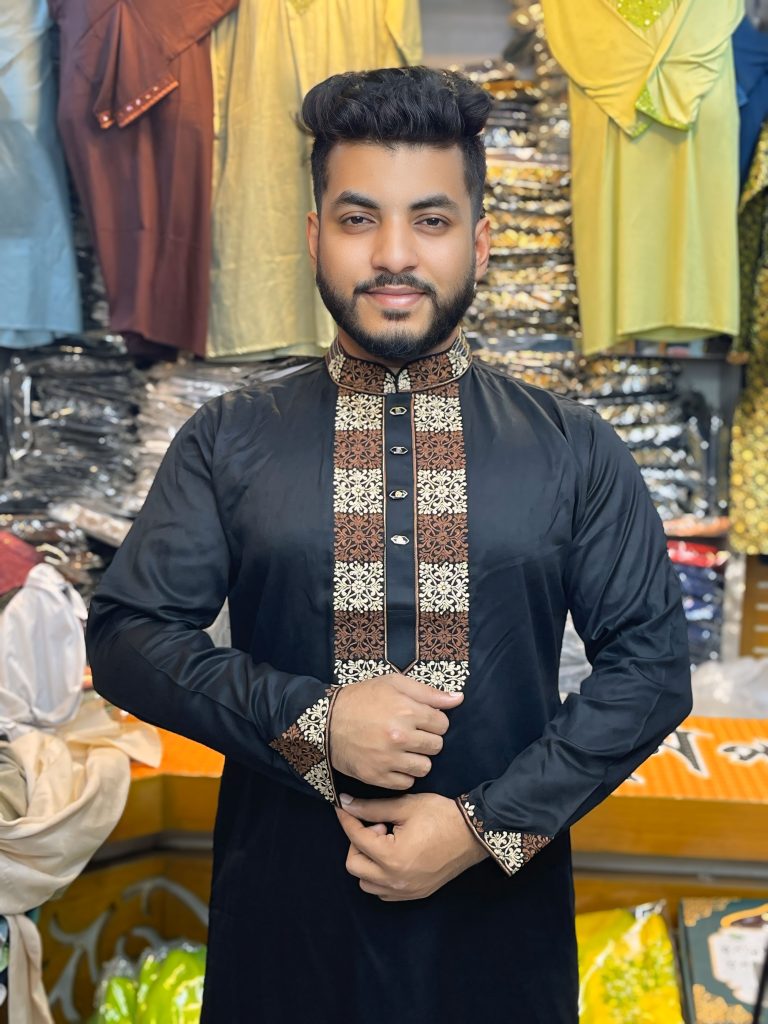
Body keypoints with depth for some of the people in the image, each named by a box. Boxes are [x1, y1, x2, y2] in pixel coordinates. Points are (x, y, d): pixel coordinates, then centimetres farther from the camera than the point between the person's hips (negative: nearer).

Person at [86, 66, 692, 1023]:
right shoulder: (226, 442, -1)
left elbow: (651, 662, -2)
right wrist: (310, 719, -17)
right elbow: (125, 634, -3)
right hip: (284, 910, 0)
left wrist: (488, 824, -12)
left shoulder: (574, 450, -1)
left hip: (500, 912, 1)